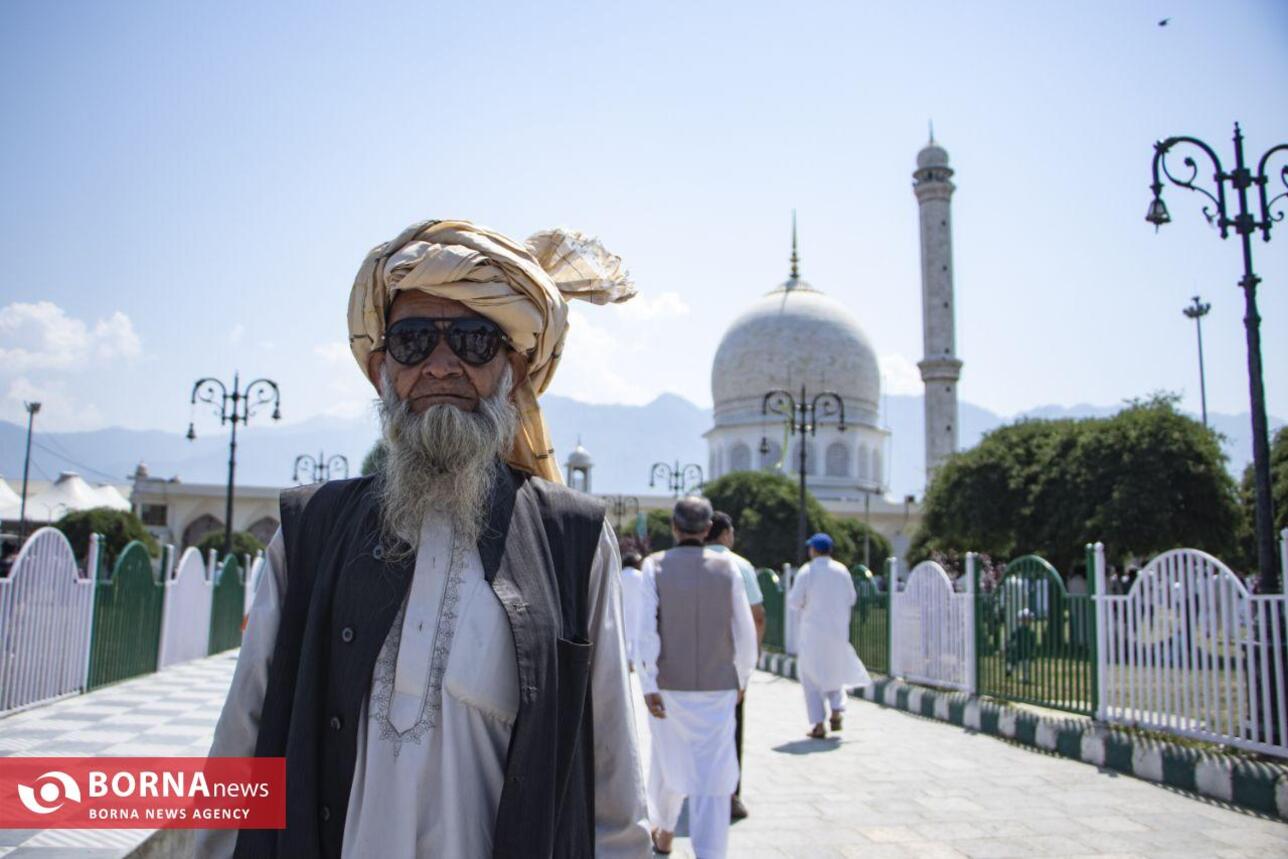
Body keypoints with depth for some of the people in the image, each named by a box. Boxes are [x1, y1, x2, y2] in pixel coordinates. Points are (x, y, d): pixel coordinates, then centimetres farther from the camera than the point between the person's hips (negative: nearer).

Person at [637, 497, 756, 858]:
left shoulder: (655, 566, -5)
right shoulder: (727, 567, -3)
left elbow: (646, 630, -12)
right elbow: (745, 631, -1)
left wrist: (648, 685, -10)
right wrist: (742, 676, 13)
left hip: (669, 683, 1)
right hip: (718, 684, -1)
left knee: (668, 758, 20)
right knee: (713, 772, 2)